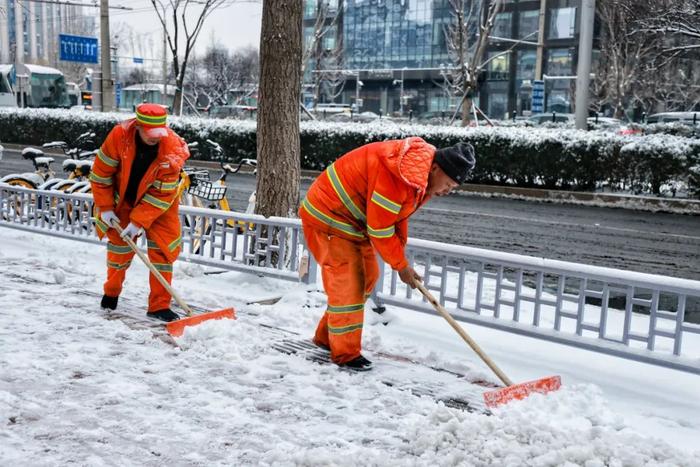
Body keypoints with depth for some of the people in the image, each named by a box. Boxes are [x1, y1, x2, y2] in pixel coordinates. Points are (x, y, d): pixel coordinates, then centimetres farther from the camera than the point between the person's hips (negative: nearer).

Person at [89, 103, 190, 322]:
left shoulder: (173, 149, -30)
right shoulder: (119, 136, -27)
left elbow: (162, 194, -24)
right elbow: (101, 173, -13)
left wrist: (139, 221, -25)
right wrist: (105, 207, -11)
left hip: (159, 203, -1)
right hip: (122, 200, 1)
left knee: (163, 249, -6)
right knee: (119, 245, 11)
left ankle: (159, 306, 2)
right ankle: (111, 292, 37)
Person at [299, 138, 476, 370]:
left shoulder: (421, 174, -1)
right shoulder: (397, 175, -33)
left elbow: (398, 214, 10)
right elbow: (380, 229, -27)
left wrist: (400, 256, 5)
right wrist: (401, 265, -15)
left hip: (353, 220, 10)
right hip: (328, 219, -10)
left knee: (367, 277, 14)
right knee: (347, 284, -10)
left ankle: (327, 336, 26)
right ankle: (345, 353, 3)